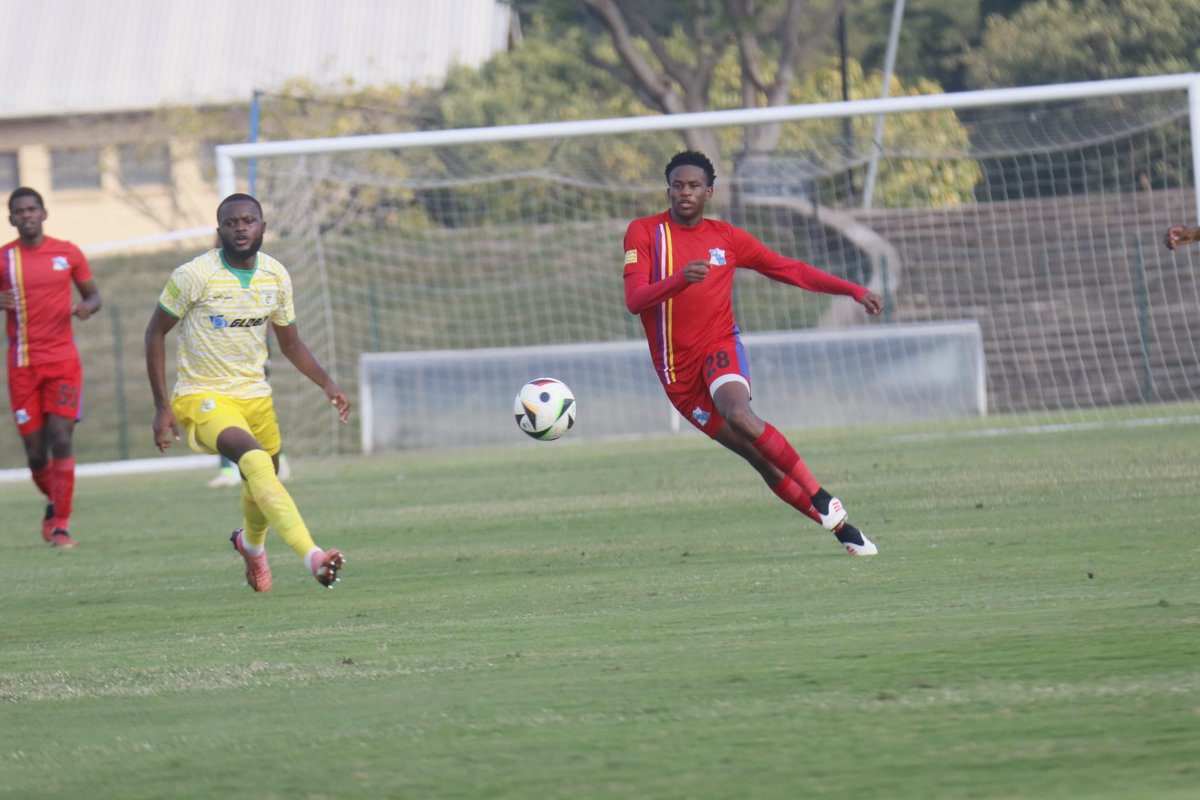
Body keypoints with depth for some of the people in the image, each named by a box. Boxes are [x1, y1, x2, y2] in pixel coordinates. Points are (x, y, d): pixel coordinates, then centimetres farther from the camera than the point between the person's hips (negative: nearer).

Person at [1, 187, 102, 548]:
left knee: (61, 440, -12)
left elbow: (93, 294, 14)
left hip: (63, 361, 0)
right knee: (35, 448, 0)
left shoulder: (67, 253, 4)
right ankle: (53, 503, 29)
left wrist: (87, 306, -9)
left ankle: (61, 525, -7)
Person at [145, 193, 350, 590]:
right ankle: (312, 556, -41)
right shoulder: (194, 275, -15)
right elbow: (156, 333, -6)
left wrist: (327, 383, -2)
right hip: (202, 397, -6)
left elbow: (289, 342, 13)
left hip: (254, 395, 6)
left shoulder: (276, 276, 1)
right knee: (256, 461, -30)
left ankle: (250, 542, 52)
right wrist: (162, 405, -11)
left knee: (261, 489, 16)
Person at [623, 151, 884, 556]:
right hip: (676, 370, 0)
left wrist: (855, 290, 9)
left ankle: (821, 498, -28)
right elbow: (634, 300, -13)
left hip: (720, 347, 0)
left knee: (738, 415, -34)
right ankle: (841, 528, 3)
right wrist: (680, 279, -31)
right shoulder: (644, 233, 0)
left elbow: (790, 270, 16)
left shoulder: (727, 238, 8)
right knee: (761, 460, -5)